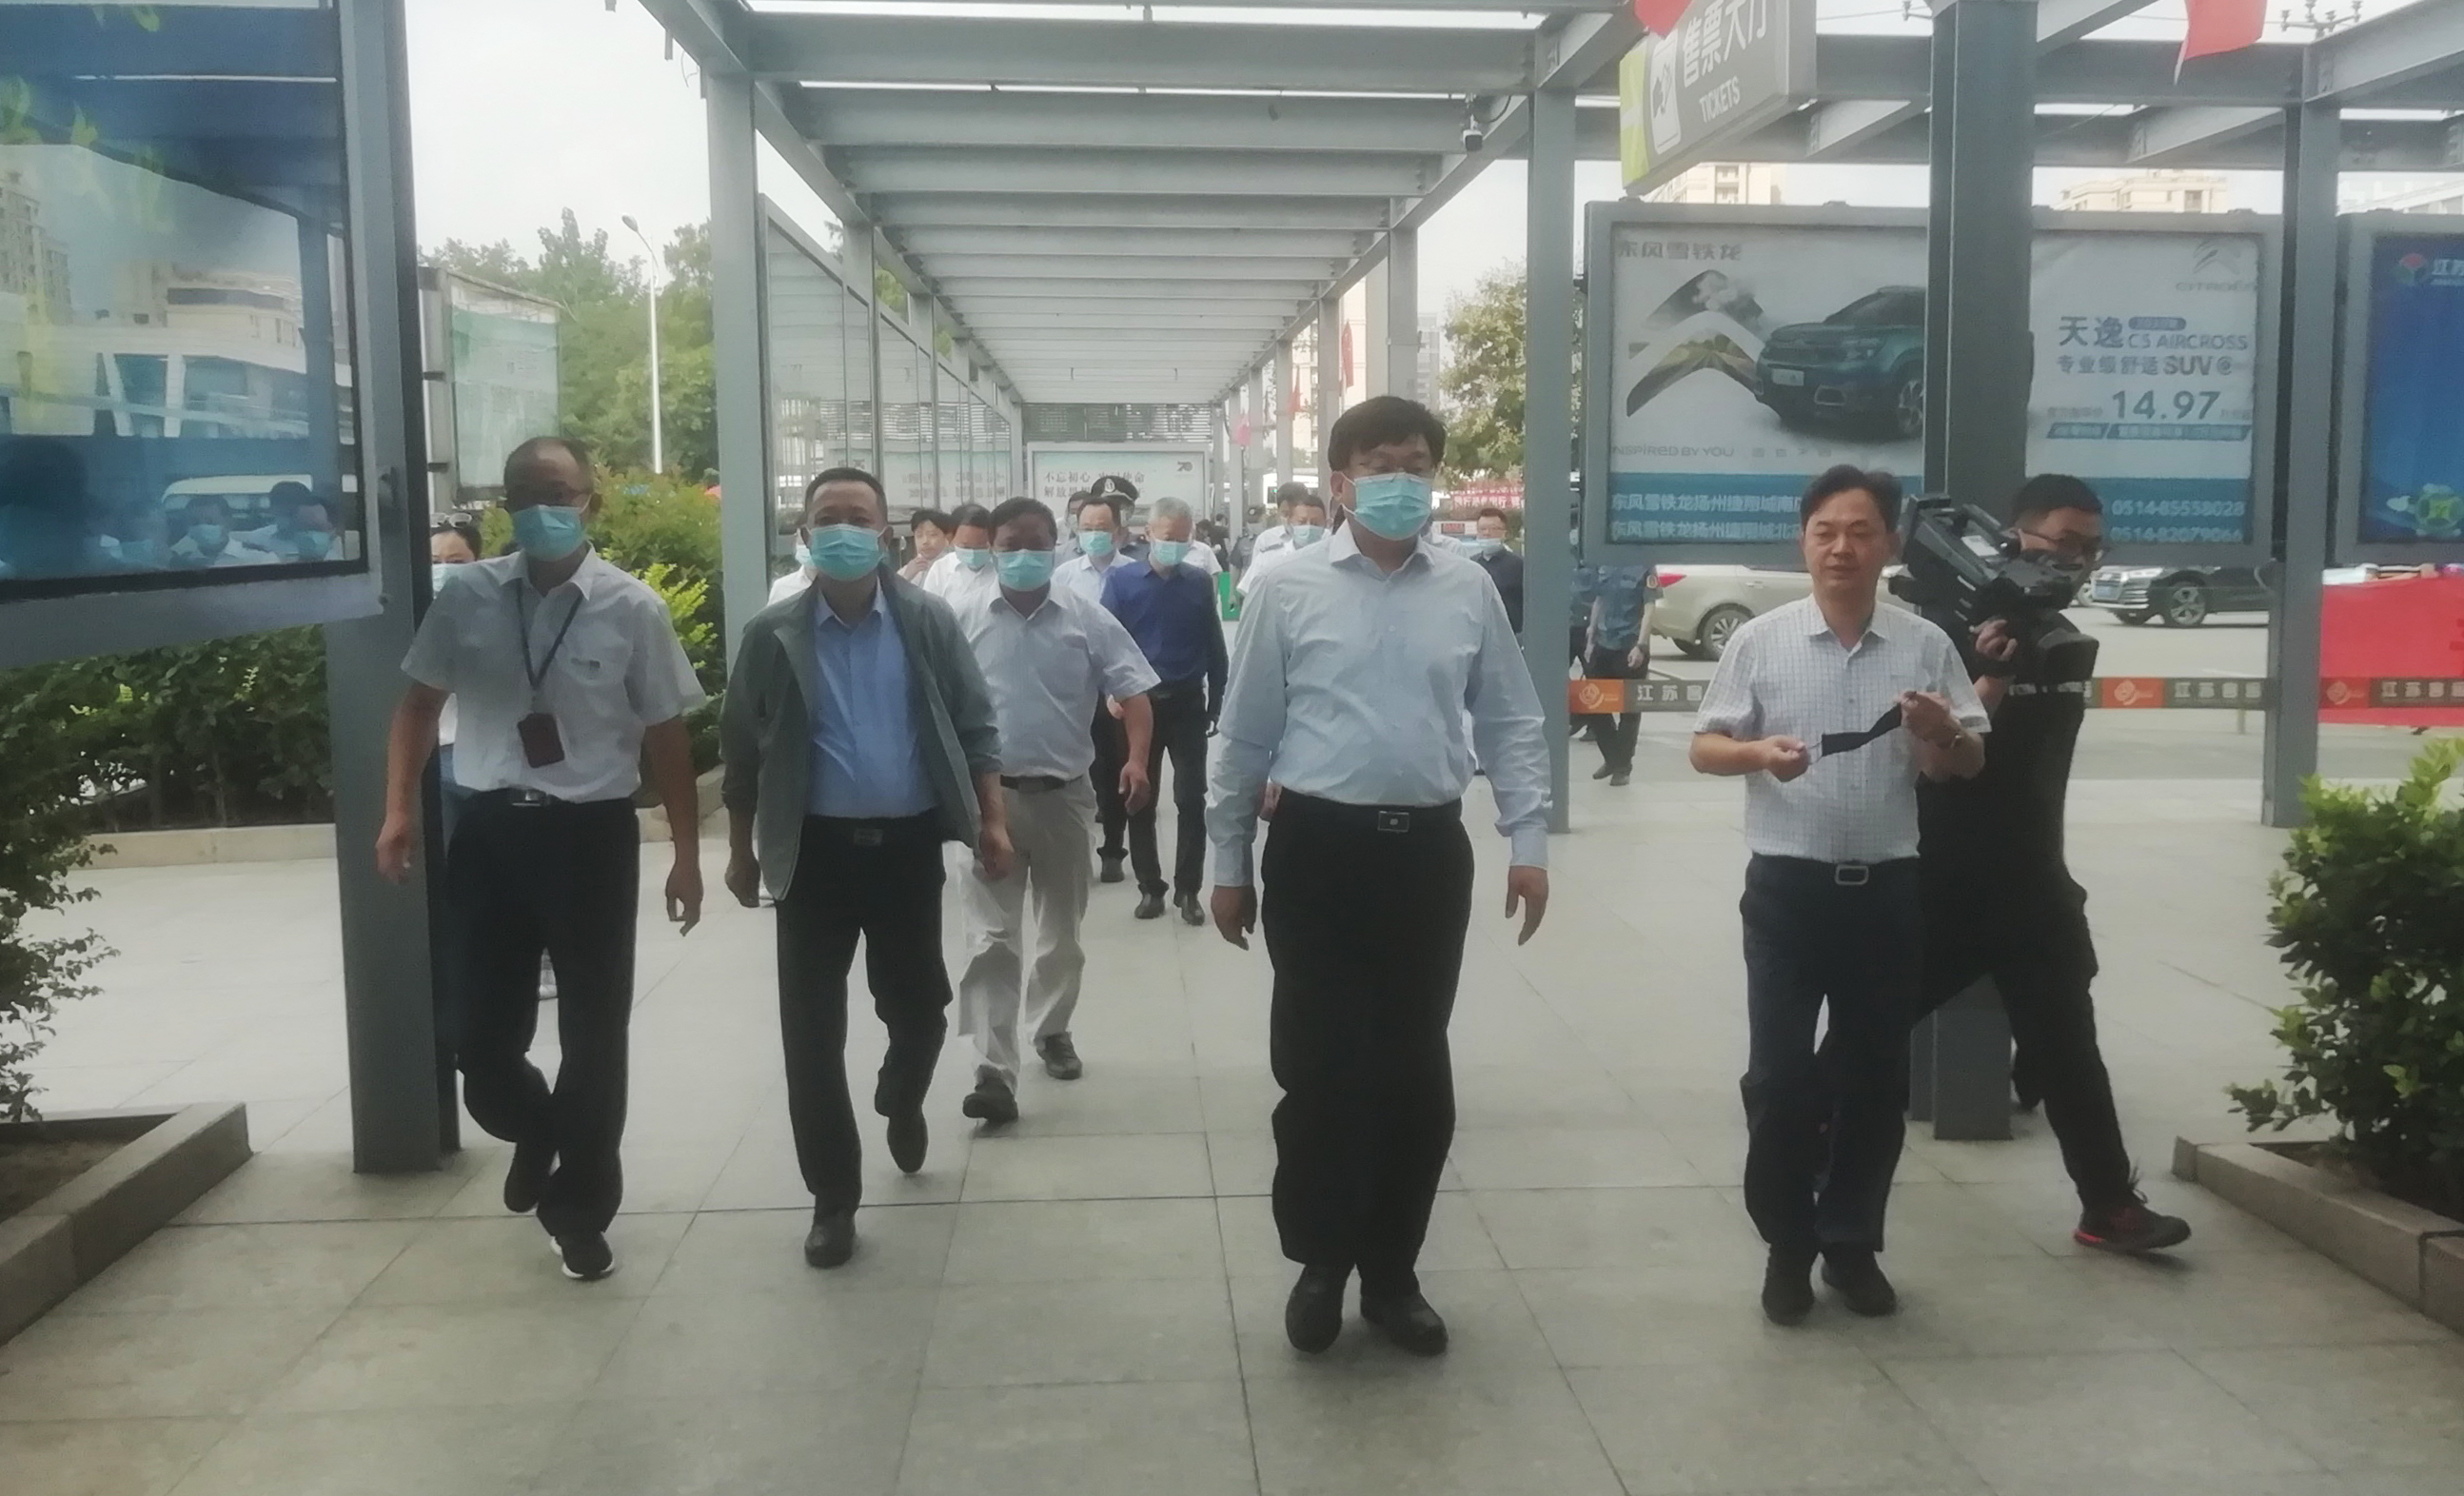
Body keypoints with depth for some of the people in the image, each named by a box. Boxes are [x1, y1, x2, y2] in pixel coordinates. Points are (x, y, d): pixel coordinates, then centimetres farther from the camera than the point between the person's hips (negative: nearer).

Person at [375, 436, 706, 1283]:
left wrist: (686, 853, -1)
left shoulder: (632, 609, -7)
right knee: (480, 1032, 7)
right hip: (490, 831, 2)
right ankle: (535, 1133, 43)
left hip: (593, 833, -2)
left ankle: (579, 1210, 29)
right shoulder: (465, 597, -1)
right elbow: (420, 703, 9)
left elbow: (665, 737, -2)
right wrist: (400, 810, 0)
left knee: (593, 1031, 8)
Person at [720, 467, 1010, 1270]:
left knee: (918, 1006, 13)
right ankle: (834, 1197, 14)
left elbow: (974, 726, 3)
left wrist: (991, 821, -4)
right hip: (816, 848, 0)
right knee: (811, 1029, 0)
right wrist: (742, 851, 7)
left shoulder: (928, 621, -2)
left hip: (908, 843, 1)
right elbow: (742, 750, 5)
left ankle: (902, 1102, 47)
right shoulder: (774, 633, -3)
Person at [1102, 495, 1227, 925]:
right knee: (1140, 800, 8)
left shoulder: (1199, 583, 1)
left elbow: (1214, 648, 5)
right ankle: (1150, 886, 20)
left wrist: (1216, 705, 5)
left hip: (1187, 703, 0)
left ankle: (1188, 889, 10)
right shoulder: (1121, 581, -3)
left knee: (1191, 799, 0)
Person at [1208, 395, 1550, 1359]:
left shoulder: (1470, 591, 5)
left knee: (1414, 1072, 10)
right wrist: (1230, 862, 2)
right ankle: (1320, 1264, 22)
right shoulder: (1289, 590, -1)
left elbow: (1511, 723, 9)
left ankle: (1392, 1273, 26)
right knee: (1317, 1068, 2)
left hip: (1428, 851, 3)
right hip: (1320, 849, -2)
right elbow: (1246, 735, 2)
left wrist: (1528, 840, 0)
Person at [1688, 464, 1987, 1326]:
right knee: (1779, 1075, 0)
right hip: (1787, 886, -2)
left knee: (1876, 1076, 9)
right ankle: (1787, 1248, 17)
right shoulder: (1761, 642, -1)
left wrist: (1941, 733, -17)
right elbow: (1705, 748, 1)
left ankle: (1852, 1245, 25)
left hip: (1886, 887, 2)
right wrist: (1758, 752, -21)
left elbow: (1970, 764, 6)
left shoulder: (1925, 646, 2)